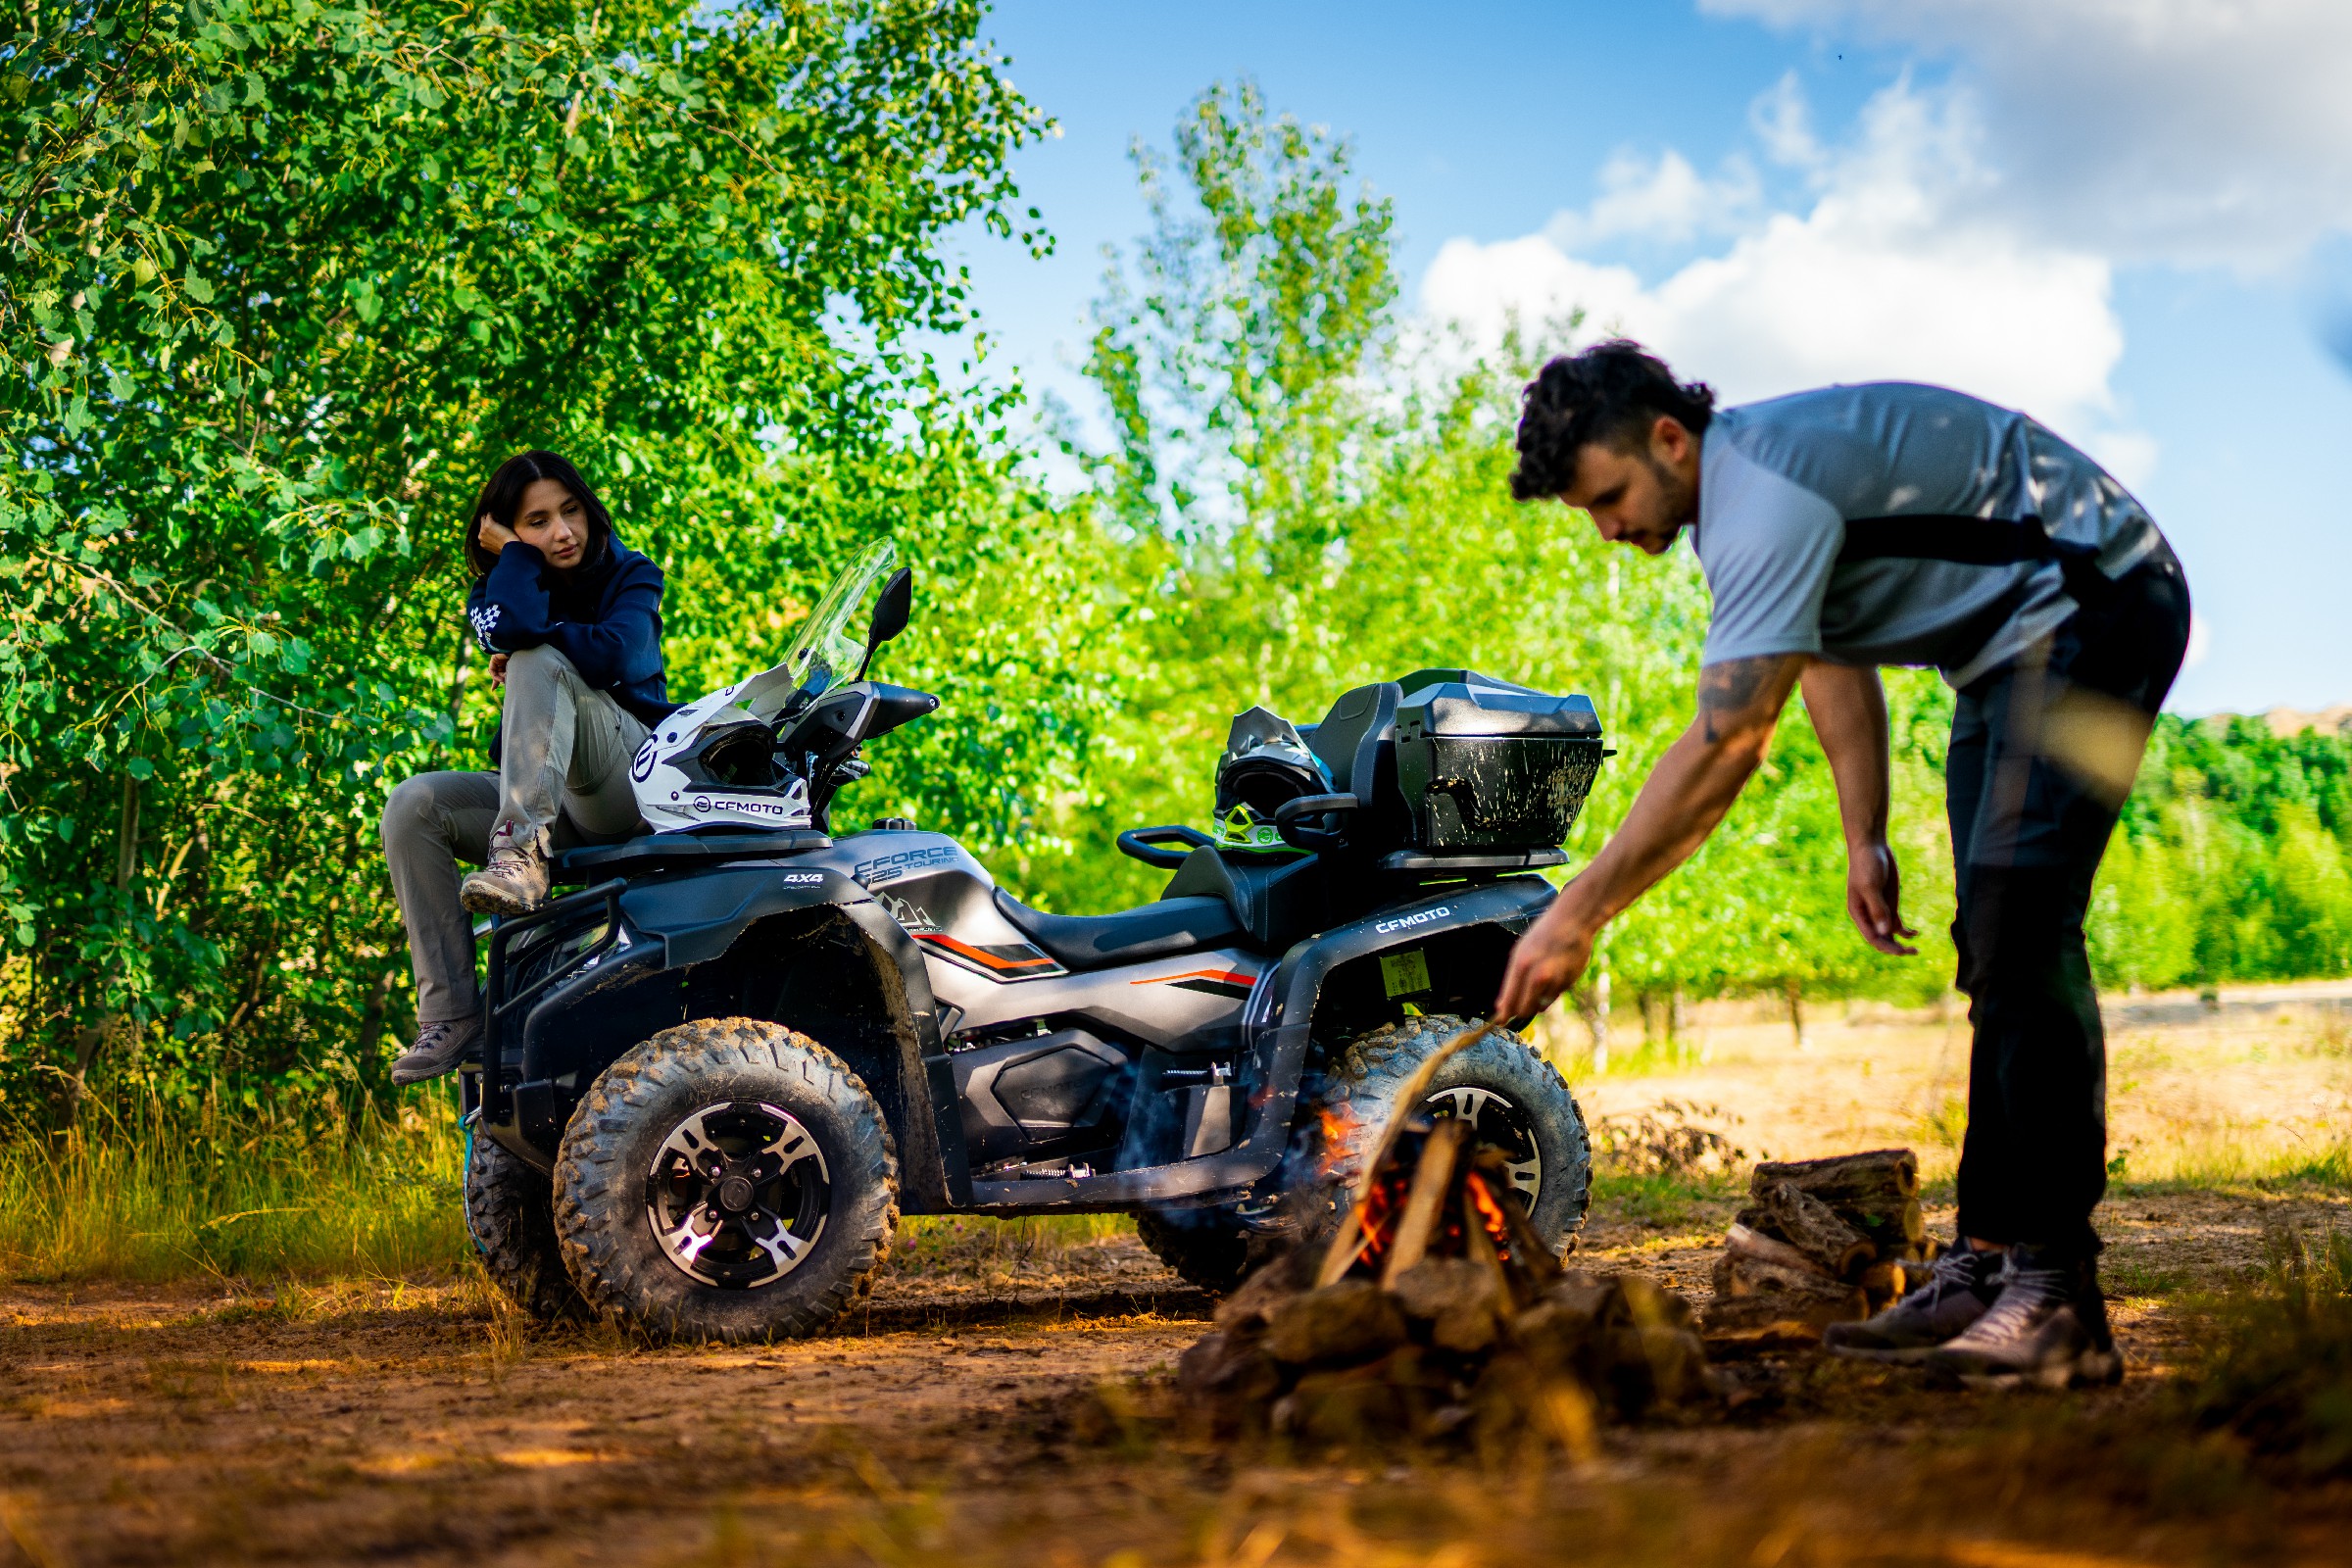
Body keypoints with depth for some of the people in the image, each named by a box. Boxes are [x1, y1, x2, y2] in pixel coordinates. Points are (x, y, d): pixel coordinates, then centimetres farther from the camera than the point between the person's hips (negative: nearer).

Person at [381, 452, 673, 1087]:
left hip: (636, 780, -5)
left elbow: (616, 654, -18)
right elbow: (511, 627, -19)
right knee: (412, 807, -18)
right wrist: (513, 551, -6)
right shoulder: (492, 593, 10)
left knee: (537, 663, -27)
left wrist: (529, 643, -8)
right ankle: (452, 1015, -23)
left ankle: (523, 855, -45)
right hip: (552, 796, 5)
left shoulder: (630, 575, 5)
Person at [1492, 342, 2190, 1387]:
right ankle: (1983, 1269, 8)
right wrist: (1865, 840, 13)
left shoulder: (1770, 489, -27)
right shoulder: (1732, 491, 6)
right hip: (2004, 648, 11)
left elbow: (1724, 747, -32)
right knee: (1993, 954, 7)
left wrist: (1577, 916, -29)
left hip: (2092, 607, -11)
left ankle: (2056, 1298, -24)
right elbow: (1833, 661, 18)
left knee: (2018, 932, -21)